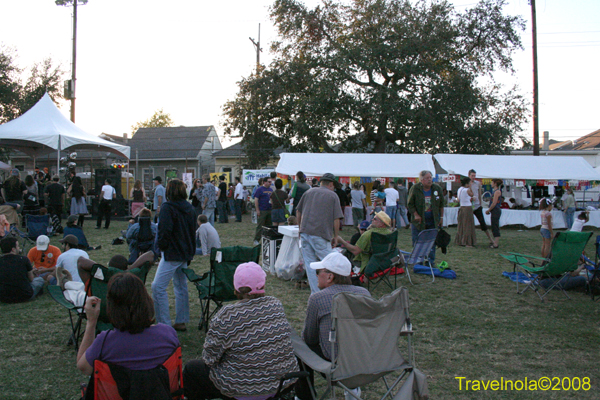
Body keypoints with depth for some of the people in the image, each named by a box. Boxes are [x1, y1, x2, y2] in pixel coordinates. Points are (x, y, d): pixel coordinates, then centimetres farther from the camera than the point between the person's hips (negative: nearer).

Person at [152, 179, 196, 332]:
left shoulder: (167, 207, -13)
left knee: (158, 287, -6)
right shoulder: (189, 207, 10)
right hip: (186, 253, 9)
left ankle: (165, 324, -8)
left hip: (172, 253, -9)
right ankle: (181, 322, 21)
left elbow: (164, 230, -20)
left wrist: (162, 246, -3)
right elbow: (193, 230, 14)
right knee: (181, 287, 15)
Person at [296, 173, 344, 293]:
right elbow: (336, 219, -3)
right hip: (321, 234, -4)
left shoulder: (309, 192, 15)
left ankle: (315, 293, 10)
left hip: (305, 233, 4)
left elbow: (298, 212, 19)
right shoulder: (333, 195, 3)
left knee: (310, 264, 7)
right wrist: (335, 236, 6)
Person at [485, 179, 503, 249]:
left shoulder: (497, 191, -14)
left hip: (496, 211, -10)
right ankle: (496, 242, 19)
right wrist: (489, 210, 16)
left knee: (495, 227, -8)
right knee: (494, 227, 13)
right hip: (495, 211, 10)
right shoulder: (496, 191, 16)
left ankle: (496, 244, -7)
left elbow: (494, 203, -18)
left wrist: (488, 210, -10)